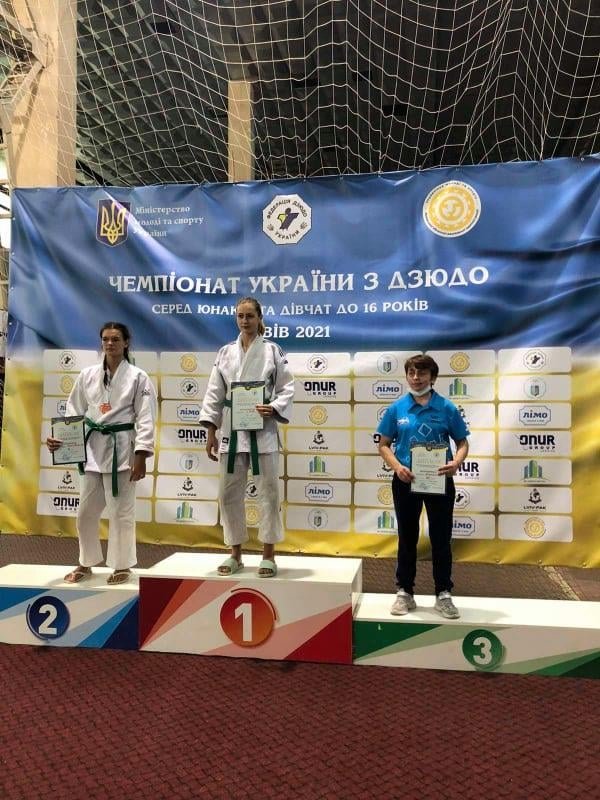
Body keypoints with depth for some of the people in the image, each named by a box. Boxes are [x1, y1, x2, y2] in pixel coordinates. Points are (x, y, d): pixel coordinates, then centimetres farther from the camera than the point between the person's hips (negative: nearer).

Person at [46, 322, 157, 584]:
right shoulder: (88, 374, 7)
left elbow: (145, 419, -8)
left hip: (122, 449, -4)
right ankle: (86, 563, 33)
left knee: (121, 511, 3)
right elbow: (74, 412, 11)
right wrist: (59, 437, -5)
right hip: (93, 448, 4)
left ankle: (122, 565, 22)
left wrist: (141, 457, -13)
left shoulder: (138, 377, -4)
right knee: (86, 510, 13)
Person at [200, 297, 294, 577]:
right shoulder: (225, 352, 9)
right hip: (231, 429, 3)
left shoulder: (273, 350, 1)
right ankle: (235, 555, 23)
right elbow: (214, 393, 8)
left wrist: (273, 409, -17)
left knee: (268, 492, 1)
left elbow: (287, 388, 1)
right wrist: (210, 431, 3)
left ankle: (268, 556, 16)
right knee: (229, 493, 8)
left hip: (262, 430, -3)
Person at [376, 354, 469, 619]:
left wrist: (456, 462, -18)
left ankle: (444, 594, 24)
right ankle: (405, 592, 26)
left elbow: (462, 442, 2)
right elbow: (384, 444, 3)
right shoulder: (396, 408, -1)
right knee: (407, 537, 12)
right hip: (406, 481, 1)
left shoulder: (447, 408, -3)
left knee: (441, 538, 8)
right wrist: (397, 467, -14)